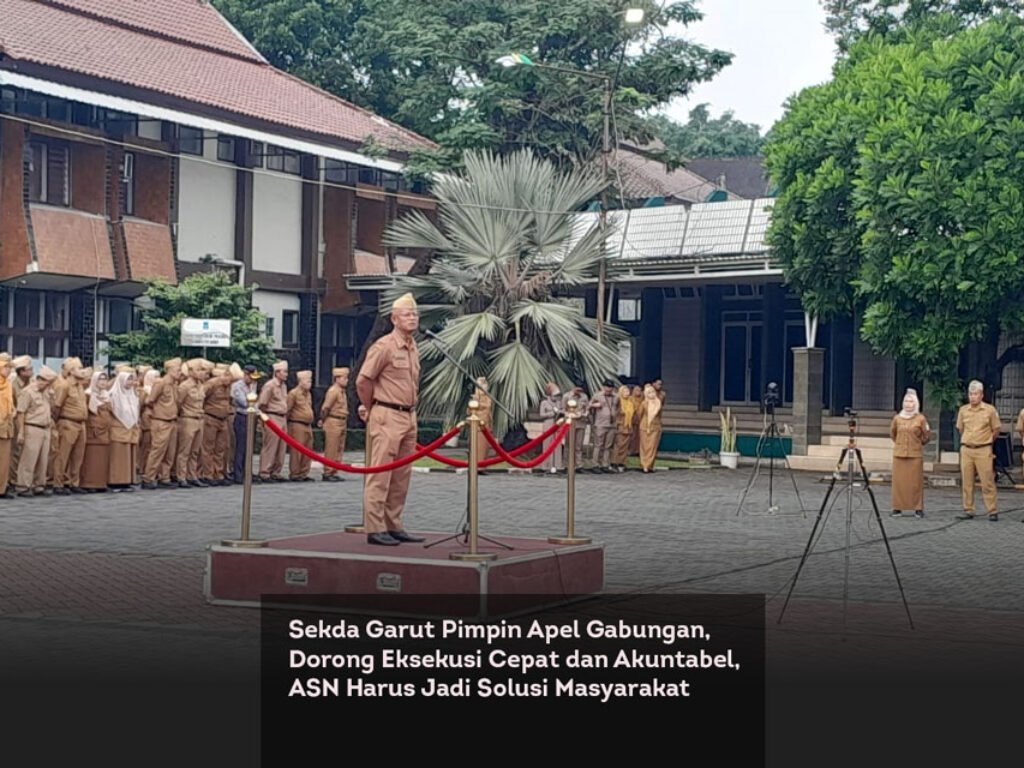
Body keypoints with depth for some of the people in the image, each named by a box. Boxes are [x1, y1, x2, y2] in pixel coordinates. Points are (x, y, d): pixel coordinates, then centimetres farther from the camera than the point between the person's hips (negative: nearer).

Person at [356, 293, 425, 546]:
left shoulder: (413, 348, 15)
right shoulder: (384, 346, -11)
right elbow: (363, 380, -10)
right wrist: (370, 409, 0)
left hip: (409, 416, 8)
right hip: (387, 417, -8)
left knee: (401, 476, 11)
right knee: (380, 474, -7)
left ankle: (394, 526, 17)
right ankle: (375, 529, -5)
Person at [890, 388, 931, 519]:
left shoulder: (921, 418, -3)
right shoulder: (897, 418, 4)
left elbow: (926, 437, 7)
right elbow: (892, 433, 20)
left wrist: (917, 443, 7)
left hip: (915, 455, -2)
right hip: (899, 454, 2)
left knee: (916, 482, 0)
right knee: (898, 481, 3)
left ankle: (918, 509, 6)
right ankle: (897, 508, 9)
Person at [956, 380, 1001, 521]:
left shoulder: (990, 410, -4)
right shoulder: (963, 410, 5)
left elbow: (996, 430, 4)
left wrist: (987, 441, 11)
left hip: (983, 451, -4)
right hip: (966, 449, 4)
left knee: (987, 482, -4)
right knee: (967, 483, 5)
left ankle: (993, 511, 0)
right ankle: (968, 511, 12)